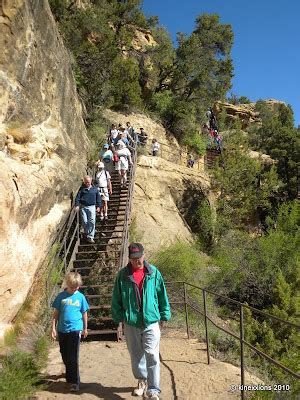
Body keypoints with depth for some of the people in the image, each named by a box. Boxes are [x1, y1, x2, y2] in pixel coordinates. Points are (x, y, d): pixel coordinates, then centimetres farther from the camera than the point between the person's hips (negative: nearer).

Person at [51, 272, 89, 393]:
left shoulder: (80, 297, -4)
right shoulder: (61, 296, -3)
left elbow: (84, 313, 6)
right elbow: (56, 313, 2)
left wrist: (85, 328, 12)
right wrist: (53, 328, -2)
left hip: (75, 329, -2)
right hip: (62, 330, 3)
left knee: (73, 357, -2)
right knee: (64, 355, 18)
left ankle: (74, 381, 7)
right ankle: (69, 374, 42)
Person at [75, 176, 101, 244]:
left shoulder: (95, 189, 7)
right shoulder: (82, 189, 5)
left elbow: (98, 198, 13)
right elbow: (77, 197, 3)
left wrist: (98, 206, 9)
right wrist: (77, 205, -9)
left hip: (92, 207, 0)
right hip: (83, 207, 0)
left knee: (92, 222, -7)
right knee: (84, 221, 2)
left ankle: (90, 237, -4)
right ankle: (87, 234, 25)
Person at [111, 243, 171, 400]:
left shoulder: (154, 273, -5)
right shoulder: (123, 275, -4)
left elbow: (162, 295, 3)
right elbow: (116, 298, 4)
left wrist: (164, 315, 5)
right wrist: (119, 317, 4)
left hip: (151, 322, -2)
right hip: (131, 324, 2)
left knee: (152, 356, -4)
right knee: (136, 356, 17)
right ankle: (142, 382, 38)